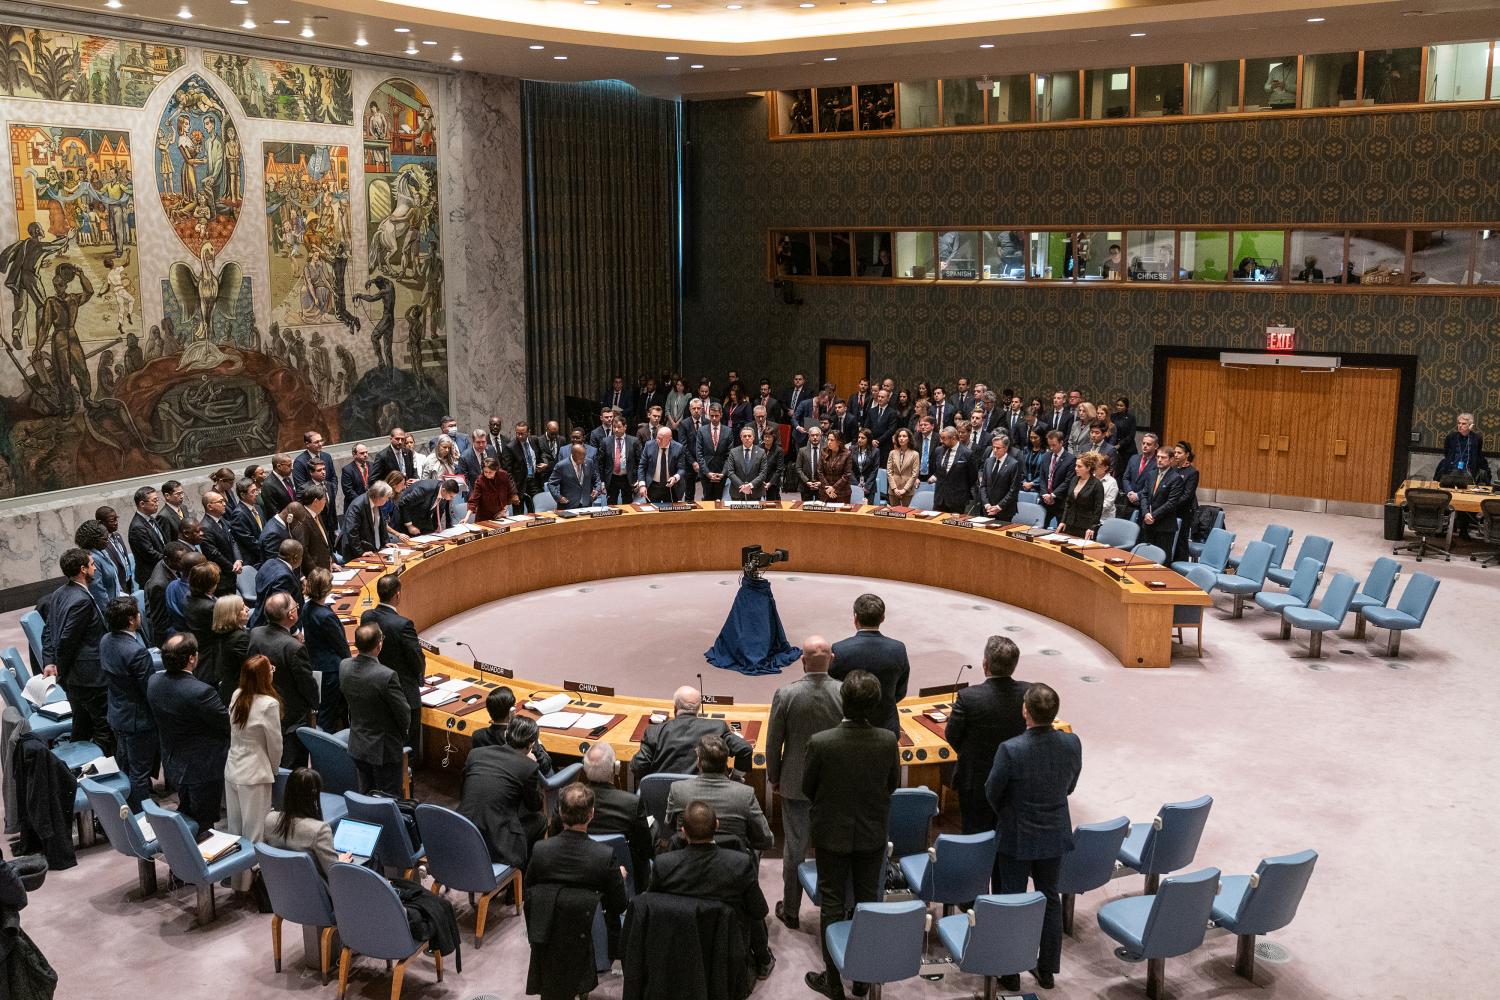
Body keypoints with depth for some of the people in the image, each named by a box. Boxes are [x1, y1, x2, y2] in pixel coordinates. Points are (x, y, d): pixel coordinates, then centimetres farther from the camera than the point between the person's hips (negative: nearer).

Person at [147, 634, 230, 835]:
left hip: (172, 764, 8)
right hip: (203, 769, -8)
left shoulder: (154, 682, -8)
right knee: (202, 825, 8)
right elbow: (229, 725, -21)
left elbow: (158, 722, 7)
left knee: (185, 814, 27)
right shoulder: (201, 692, -33)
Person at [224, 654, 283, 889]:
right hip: (255, 775, -7)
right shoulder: (269, 704, -20)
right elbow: (275, 743, -10)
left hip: (232, 770, 7)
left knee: (234, 829, 16)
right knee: (254, 833, 3)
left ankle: (233, 876, 25)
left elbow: (235, 733, 8)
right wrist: (273, 768, 9)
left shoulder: (237, 696, -1)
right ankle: (248, 882, 8)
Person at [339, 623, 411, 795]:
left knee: (366, 796, 20)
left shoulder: (344, 666, -10)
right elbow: (403, 712, -18)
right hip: (384, 749, -6)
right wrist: (403, 733, 3)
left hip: (357, 747, 6)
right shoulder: (387, 676, -29)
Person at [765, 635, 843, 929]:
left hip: (796, 784, -1)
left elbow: (773, 743, -8)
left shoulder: (785, 695, -17)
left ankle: (791, 912, 25)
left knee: (794, 849, 12)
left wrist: (773, 777, 8)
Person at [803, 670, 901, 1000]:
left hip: (832, 834, -2)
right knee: (867, 901, 19)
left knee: (832, 905, 12)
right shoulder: (888, 741, -19)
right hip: (872, 834, 2)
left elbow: (807, 787, -10)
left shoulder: (820, 743, -26)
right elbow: (893, 784, -2)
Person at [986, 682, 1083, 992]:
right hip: (1055, 836, 4)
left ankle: (1010, 975, 26)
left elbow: (992, 793, -12)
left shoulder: (1010, 750, -28)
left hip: (1016, 838, -4)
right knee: (1050, 899, 21)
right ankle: (1047, 970, 34)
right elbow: (1070, 786, 2)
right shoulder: (1072, 744, -15)